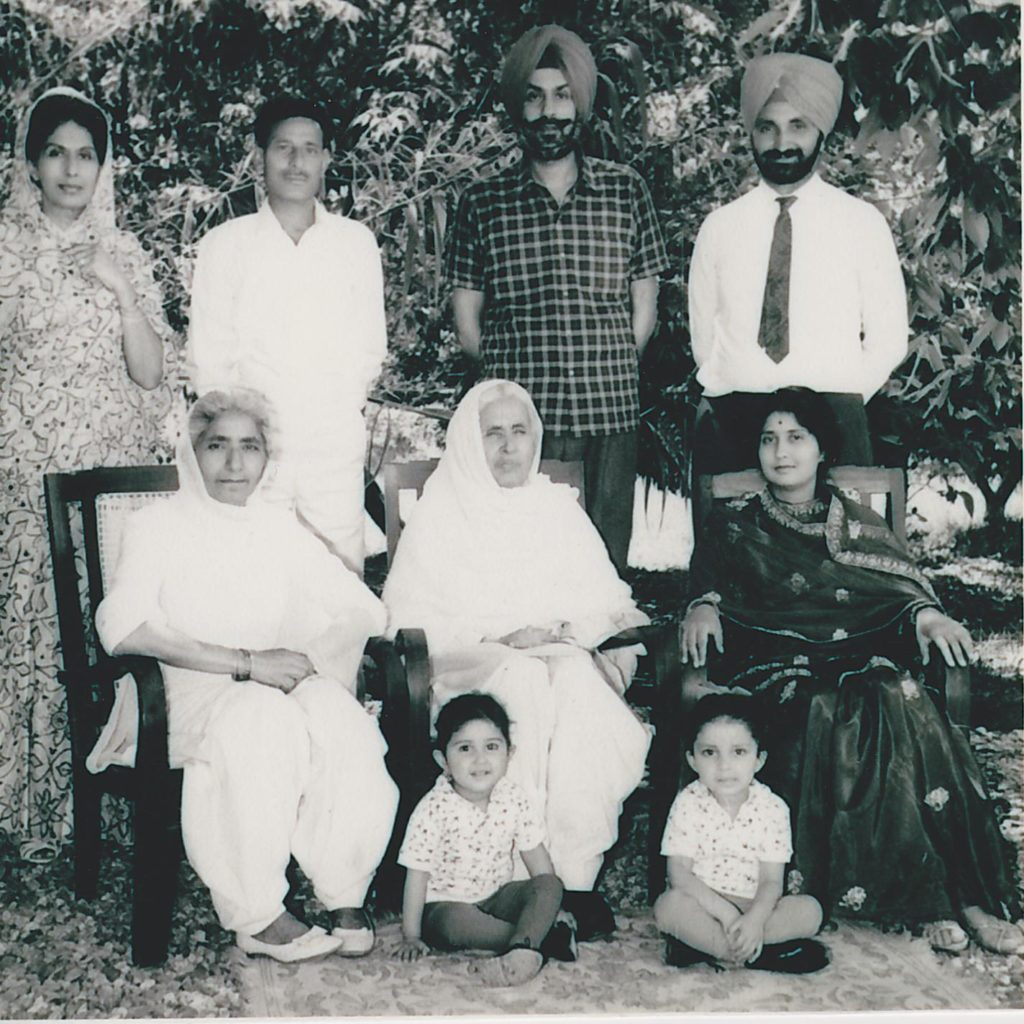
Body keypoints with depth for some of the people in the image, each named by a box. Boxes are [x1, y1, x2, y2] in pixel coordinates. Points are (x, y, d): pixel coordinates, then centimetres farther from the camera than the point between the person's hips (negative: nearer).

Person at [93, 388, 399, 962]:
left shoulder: (279, 529, 12)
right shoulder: (159, 526, -1)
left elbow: (366, 611, 8)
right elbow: (123, 629, -18)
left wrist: (307, 660, -14)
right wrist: (248, 663, -23)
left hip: (274, 685, 3)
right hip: (181, 694, -3)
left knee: (339, 716, -30)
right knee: (262, 717, -36)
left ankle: (345, 895, -20)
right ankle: (256, 917, -29)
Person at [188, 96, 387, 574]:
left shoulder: (357, 242, 8)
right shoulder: (224, 244, 5)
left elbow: (369, 347, 11)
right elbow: (208, 358, 4)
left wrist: (338, 408, 3)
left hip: (336, 450, 1)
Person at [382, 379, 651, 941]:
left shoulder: (559, 508, 19)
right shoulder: (439, 513, 10)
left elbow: (606, 601, 11)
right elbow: (411, 617, -1)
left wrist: (566, 631, -10)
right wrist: (497, 638, -12)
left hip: (565, 654, 2)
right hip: (471, 664, -2)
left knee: (578, 682, -33)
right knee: (526, 683, -36)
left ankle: (576, 873, -32)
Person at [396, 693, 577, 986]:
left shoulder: (513, 797, -5)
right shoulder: (434, 809, -18)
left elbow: (535, 853, 5)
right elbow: (418, 874, -14)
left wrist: (550, 905, -1)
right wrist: (411, 936, -12)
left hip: (498, 896, 4)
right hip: (445, 904, -4)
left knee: (550, 886, -19)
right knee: (457, 922, -37)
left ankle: (522, 949, -44)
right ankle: (544, 937, -28)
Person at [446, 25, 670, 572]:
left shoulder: (626, 192, 9)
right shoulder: (483, 203, 5)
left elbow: (644, 307, 12)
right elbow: (467, 323, 7)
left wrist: (607, 378, 8)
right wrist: (517, 378, 6)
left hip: (609, 419, 1)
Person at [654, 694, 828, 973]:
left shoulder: (772, 808, -6)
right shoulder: (688, 803, -9)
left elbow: (771, 881, -9)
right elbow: (679, 873, -14)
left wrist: (755, 919, -30)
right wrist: (725, 912, -26)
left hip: (752, 906, 2)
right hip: (703, 904, -2)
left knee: (809, 910, -22)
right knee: (669, 905, -32)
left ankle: (700, 943, -27)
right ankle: (760, 955, -29)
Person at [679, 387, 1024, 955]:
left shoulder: (855, 521, 21)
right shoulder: (736, 524, 19)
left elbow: (902, 586, 9)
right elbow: (709, 572, 3)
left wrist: (926, 613, -13)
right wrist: (704, 604, -20)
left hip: (863, 655, 2)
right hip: (779, 664, -1)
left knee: (903, 700, -33)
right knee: (831, 714, -35)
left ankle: (971, 893, -32)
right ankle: (922, 897, -31)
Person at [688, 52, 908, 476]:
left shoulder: (863, 222, 5)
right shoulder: (719, 227, 9)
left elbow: (888, 336, 7)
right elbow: (702, 333, 13)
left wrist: (842, 404, -1)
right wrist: (728, 402, 2)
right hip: (730, 421, 1)